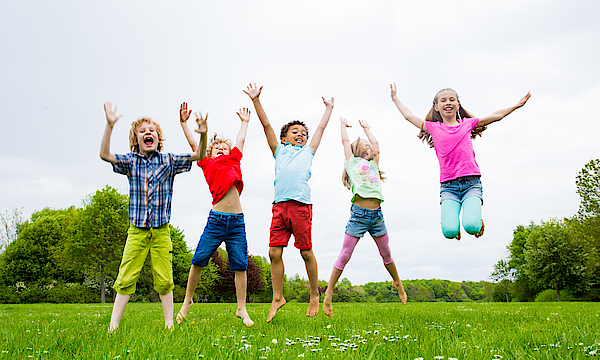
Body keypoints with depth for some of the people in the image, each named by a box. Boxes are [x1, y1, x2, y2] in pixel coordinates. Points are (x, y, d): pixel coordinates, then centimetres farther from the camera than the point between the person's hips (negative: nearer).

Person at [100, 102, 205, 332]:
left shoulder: (169, 160, 3)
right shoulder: (130, 161, 3)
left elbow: (199, 156, 0)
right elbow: (104, 154, -12)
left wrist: (203, 135, -19)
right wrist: (110, 125, -23)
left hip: (161, 230, 0)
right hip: (137, 230, 0)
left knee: (164, 279, 3)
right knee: (125, 279, -1)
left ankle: (169, 324, 14)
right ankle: (113, 325, 8)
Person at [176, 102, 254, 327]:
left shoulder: (234, 161, 18)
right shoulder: (207, 165, 13)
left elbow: (240, 140, 30)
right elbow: (194, 144, 15)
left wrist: (244, 121, 43)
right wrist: (184, 122, 18)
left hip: (237, 221, 2)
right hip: (216, 219, -2)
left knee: (240, 265, 2)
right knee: (198, 260, -1)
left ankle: (241, 309, 11)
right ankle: (187, 300, 20)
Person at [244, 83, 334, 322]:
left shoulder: (308, 151, 23)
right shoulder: (279, 151, 23)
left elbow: (321, 128, 33)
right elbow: (266, 125, 21)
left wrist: (329, 107, 43)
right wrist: (256, 100, 18)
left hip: (301, 205, -1)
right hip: (279, 206, 1)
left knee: (306, 252, 1)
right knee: (274, 252, -2)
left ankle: (314, 296, 15)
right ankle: (277, 298, 11)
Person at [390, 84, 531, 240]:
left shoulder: (467, 123, 14)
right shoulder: (433, 128, 12)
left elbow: (496, 116, 20)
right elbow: (408, 116, 19)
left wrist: (517, 105, 19)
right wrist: (395, 98, 27)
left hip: (471, 182, 0)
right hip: (448, 187, 0)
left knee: (471, 227, -23)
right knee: (449, 232, -20)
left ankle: (477, 220, 16)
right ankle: (453, 219, 18)